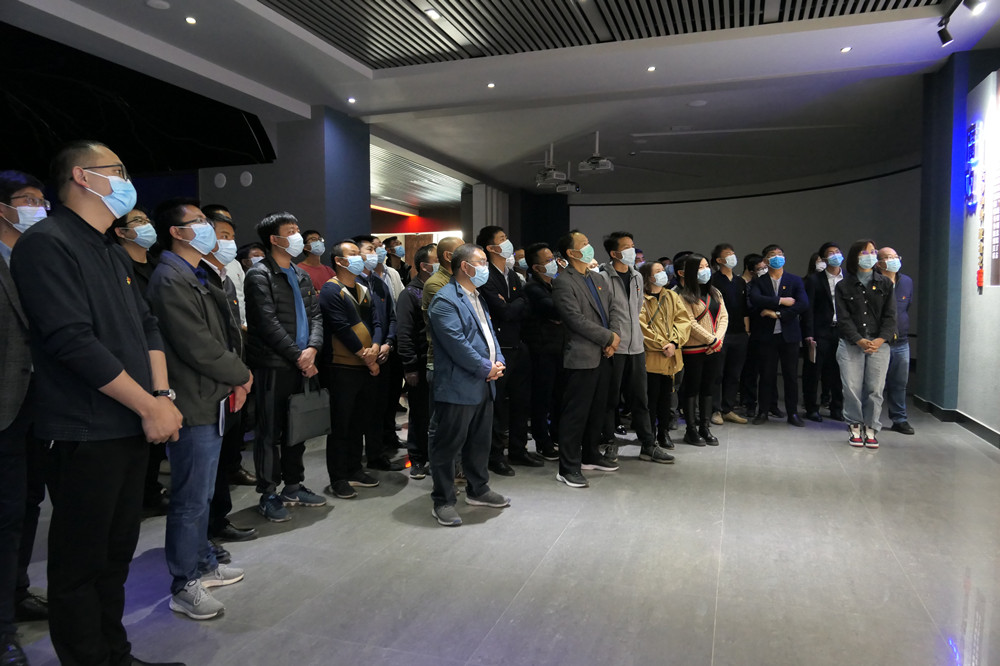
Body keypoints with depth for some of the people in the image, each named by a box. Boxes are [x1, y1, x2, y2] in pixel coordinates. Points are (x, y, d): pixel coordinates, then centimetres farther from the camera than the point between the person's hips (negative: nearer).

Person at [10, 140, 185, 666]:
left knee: (117, 553, 19)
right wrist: (151, 407, -17)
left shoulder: (114, 254, 16)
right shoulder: (46, 244, -13)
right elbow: (73, 341, -21)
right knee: (81, 563, 6)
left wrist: (164, 396, 0)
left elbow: (147, 327, 14)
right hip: (85, 437, -9)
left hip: (131, 430, 9)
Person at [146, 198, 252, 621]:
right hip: (193, 405, -10)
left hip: (210, 401, 10)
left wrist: (234, 381, 4)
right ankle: (184, 587, 14)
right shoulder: (170, 280, -16)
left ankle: (203, 565, 34)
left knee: (201, 493, 20)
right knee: (191, 499, 1)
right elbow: (197, 347, -21)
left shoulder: (195, 278, 15)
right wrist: (242, 375, -7)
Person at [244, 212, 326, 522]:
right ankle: (268, 495, 12)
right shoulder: (260, 275, -8)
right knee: (270, 432, 1)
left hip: (301, 365, 7)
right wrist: (297, 356, -14)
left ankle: (293, 487, 27)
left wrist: (312, 348, -8)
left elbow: (315, 315, 10)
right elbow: (268, 324, -15)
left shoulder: (301, 276, 16)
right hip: (272, 366, -7)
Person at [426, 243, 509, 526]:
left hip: (484, 386, 10)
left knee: (480, 441, 19)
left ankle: (478, 490, 34)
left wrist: (498, 362, 0)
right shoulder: (445, 301, -15)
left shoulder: (477, 297, 17)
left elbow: (489, 333, 17)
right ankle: (442, 502, 12)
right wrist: (487, 368, -15)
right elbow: (457, 344, -21)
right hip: (458, 387, -10)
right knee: (448, 445, 1)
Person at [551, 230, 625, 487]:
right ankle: (568, 468, 4)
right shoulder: (563, 283, -10)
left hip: (604, 355, 8)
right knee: (575, 413, -3)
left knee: (597, 409, 17)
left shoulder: (599, 279, 16)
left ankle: (591, 455, 31)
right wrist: (608, 337, -13)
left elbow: (614, 308, 11)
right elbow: (576, 319, -18)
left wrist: (615, 336, -7)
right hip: (581, 357, -8)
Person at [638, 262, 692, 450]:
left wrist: (674, 342, -11)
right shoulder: (641, 299, -6)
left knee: (666, 395, 12)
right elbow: (642, 327, -13)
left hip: (672, 356, 5)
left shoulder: (672, 297, 13)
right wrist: (662, 345, -16)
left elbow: (684, 320, 4)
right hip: (651, 356, -5)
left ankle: (664, 432, 24)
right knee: (652, 396, 0)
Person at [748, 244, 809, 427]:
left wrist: (777, 313, -13)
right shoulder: (758, 281, 5)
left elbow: (803, 304, -7)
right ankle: (763, 412, 14)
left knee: (791, 375, 5)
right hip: (767, 335, -1)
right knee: (767, 375, 4)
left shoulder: (795, 281, 7)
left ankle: (792, 413, 15)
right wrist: (781, 301, -16)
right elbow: (755, 299, -16)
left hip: (789, 334, 1)